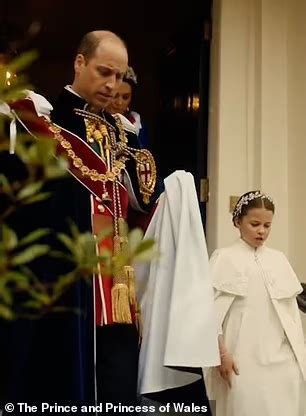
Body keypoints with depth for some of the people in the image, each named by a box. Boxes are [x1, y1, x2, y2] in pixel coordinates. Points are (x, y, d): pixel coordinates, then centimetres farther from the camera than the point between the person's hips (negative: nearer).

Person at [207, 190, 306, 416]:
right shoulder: (225, 258, -2)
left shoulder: (279, 259, 11)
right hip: (245, 358, -4)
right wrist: (222, 352, -11)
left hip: (283, 357, 4)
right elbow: (212, 308, -6)